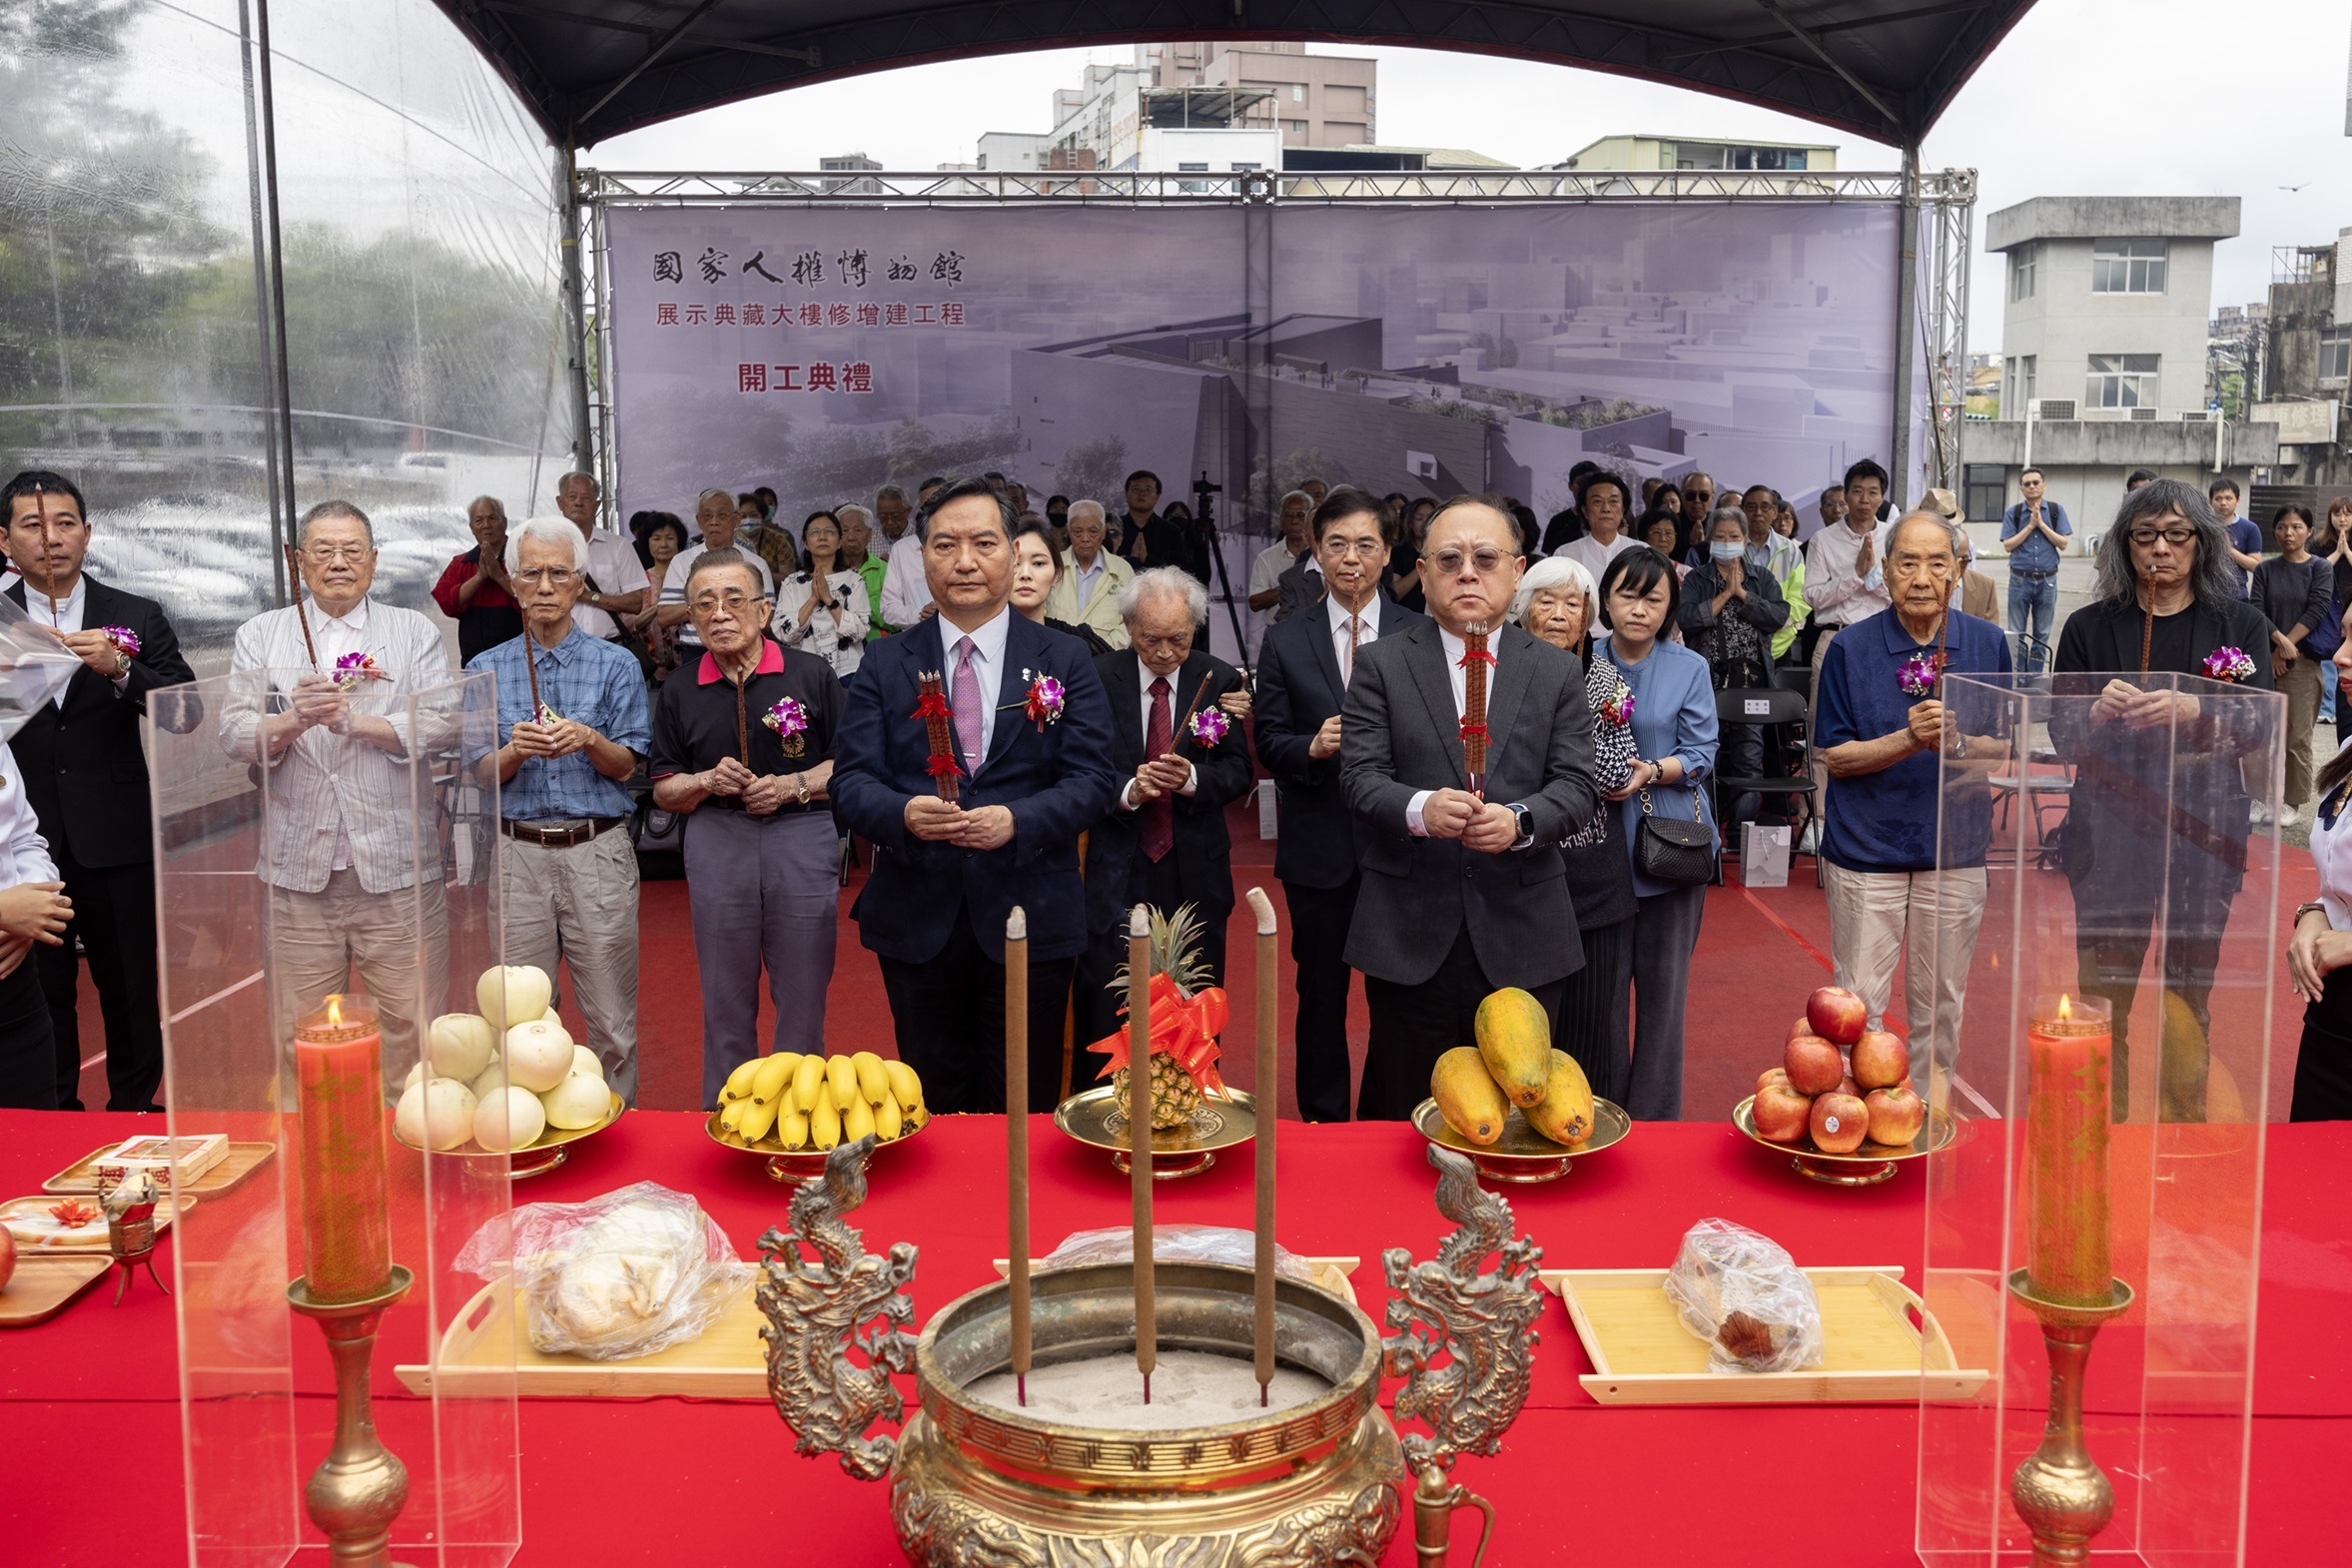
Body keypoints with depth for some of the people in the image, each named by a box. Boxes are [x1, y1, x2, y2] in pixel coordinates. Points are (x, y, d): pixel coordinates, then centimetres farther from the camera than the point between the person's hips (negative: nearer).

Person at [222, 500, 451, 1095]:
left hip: (396, 871, -1)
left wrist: (352, 721, -14)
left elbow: (440, 727, -3)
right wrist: (293, 720, -17)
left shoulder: (416, 632, 9)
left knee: (410, 1035, 2)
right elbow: (235, 736, 2)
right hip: (298, 871, 1)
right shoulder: (259, 636, 13)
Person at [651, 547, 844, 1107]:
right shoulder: (680, 693, 8)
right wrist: (707, 781, -8)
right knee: (725, 1000, 9)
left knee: (802, 996, 4)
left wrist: (793, 786, -12)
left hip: (803, 837, -2)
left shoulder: (812, 674, 0)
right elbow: (663, 791, 11)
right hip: (716, 844, 2)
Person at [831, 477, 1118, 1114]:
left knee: (1023, 1108, 10)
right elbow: (851, 780, -1)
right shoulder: (885, 664, 6)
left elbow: (1093, 780, -4)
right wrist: (903, 813, -23)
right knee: (932, 1103, 12)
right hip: (917, 919, 1)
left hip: (1029, 918, -1)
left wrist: (1018, 820, -22)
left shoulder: (1065, 662, 3)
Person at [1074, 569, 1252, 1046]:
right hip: (1116, 873, -1)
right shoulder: (1097, 679, -2)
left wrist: (1192, 779, -19)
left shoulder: (1220, 681, 1)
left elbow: (1238, 771, 1)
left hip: (1196, 876, 2)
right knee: (1105, 1012, -2)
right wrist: (1126, 791, -22)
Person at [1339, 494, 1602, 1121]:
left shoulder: (1558, 672, 8)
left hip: (1521, 935, 1)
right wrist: (1419, 809, -26)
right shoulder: (1380, 664, 4)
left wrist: (1520, 821, -21)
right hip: (1410, 934, -1)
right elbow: (1361, 775, -5)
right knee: (1402, 1118, 8)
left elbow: (1578, 785, 0)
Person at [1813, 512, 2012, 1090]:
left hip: (1955, 847, 2)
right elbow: (1834, 756, -5)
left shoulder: (1988, 643, 2)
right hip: (1867, 847, -2)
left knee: (1941, 1005, 12)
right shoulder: (1851, 647, -4)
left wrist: (1956, 737, -17)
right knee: (1858, 1004, 2)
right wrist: (1908, 740, -20)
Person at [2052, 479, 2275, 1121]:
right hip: (2110, 834, 0)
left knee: (2188, 1001, 1)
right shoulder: (2090, 628, 6)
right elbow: (2062, 738, 2)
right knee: (2103, 1003, 1)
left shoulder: (2240, 625, 7)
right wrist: (2097, 712, -20)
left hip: (2203, 835, 0)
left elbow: (2256, 727, -5)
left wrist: (2195, 712, -25)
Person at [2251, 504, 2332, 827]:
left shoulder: (2321, 569, 2)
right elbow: (2257, 610, -2)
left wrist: (2286, 649, -13)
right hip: (2265, 657, 2)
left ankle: (2292, 801, 7)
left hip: (2304, 660, -2)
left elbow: (2317, 610, -8)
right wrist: (2278, 640, -16)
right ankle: (2258, 797, 12)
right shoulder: (2265, 570, 8)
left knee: (2297, 737, -1)